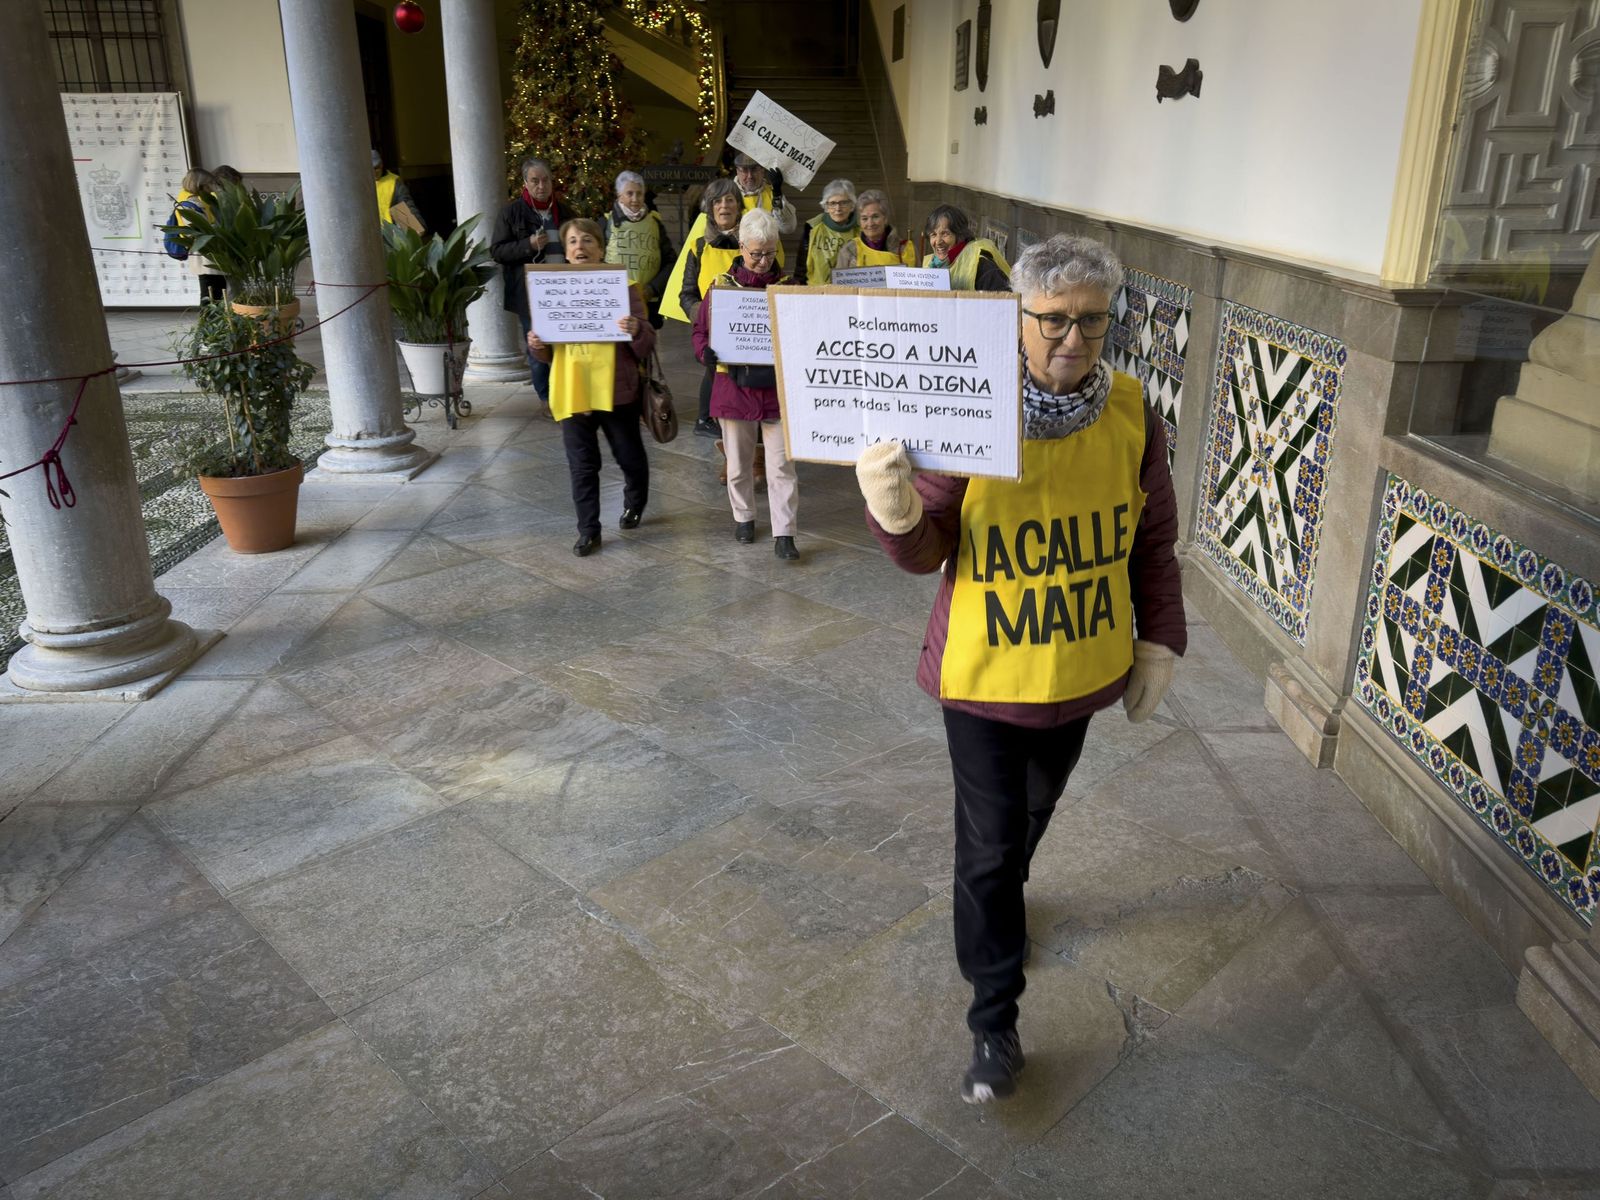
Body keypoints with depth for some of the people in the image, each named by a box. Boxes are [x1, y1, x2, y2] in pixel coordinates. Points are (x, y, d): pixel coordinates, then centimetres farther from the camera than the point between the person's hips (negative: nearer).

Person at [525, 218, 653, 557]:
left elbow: (646, 344, -7)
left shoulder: (622, 286, -4)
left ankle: (634, 505, 42)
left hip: (615, 389, -2)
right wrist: (537, 345, -11)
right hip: (572, 391, 2)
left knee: (630, 456, 14)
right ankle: (588, 531, 14)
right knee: (582, 465, 5)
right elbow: (549, 351, 12)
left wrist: (636, 331, -29)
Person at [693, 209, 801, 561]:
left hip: (778, 387, -1)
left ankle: (784, 534, 2)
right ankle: (743, 517, 34)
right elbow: (701, 329, 6)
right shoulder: (722, 286, 0)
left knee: (782, 465, -2)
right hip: (735, 385, 1)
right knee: (738, 462, 14)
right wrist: (706, 353, -14)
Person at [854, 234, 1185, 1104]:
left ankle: (1004, 899, 60)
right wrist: (898, 515, -38)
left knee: (1033, 812, 28)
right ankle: (993, 1022, 22)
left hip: (1081, 667, 4)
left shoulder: (1130, 413, -8)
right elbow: (927, 552, -16)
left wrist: (1159, 639, 4)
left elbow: (1153, 540, 4)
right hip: (985, 672, -4)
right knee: (988, 845, 3)